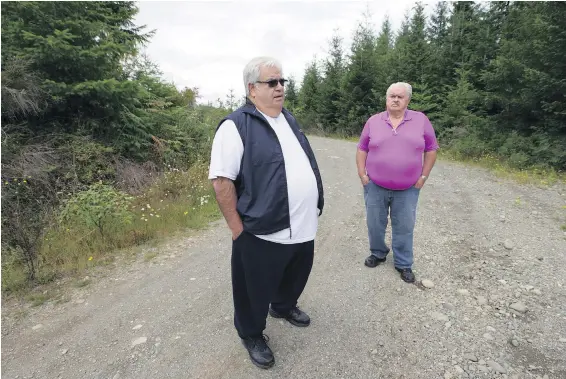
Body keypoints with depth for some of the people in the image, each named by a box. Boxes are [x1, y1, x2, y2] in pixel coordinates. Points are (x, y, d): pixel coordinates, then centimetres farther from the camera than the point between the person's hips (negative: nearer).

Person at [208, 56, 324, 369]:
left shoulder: (288, 119, 12)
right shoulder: (236, 125, -14)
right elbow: (221, 179, -17)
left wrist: (313, 207, 18)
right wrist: (237, 228, -16)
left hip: (303, 226, 8)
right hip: (264, 232, -7)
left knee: (295, 275, 27)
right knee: (256, 290, 13)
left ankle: (284, 307, 55)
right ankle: (252, 334, 39)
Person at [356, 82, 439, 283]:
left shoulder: (421, 120, -1)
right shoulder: (373, 121, 1)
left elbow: (431, 149, 4)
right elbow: (362, 149, 6)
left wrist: (423, 177, 0)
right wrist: (362, 174, -2)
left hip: (407, 189, -1)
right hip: (375, 186, 1)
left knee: (404, 228, 9)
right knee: (375, 224, 13)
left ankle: (403, 264, 25)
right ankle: (378, 253, 35)